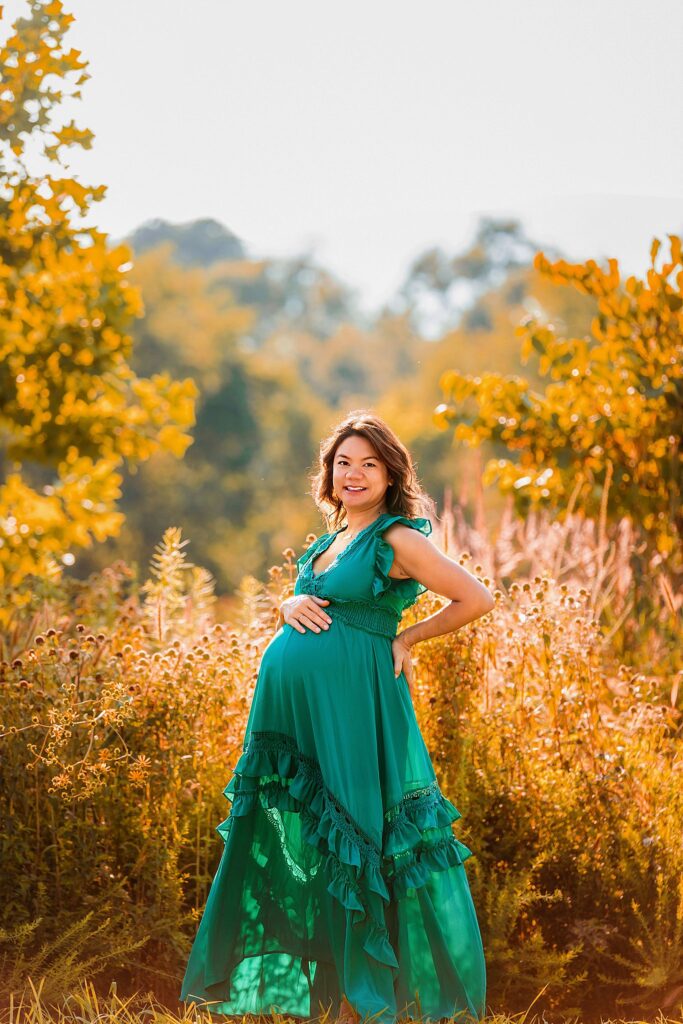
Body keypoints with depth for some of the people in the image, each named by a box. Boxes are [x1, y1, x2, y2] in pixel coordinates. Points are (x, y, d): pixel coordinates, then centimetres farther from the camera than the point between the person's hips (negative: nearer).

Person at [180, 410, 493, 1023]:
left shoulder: (398, 539, -6)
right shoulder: (333, 539, 17)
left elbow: (479, 599, -10)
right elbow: (296, 600, 26)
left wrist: (405, 639, -5)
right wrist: (291, 607, 2)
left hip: (350, 706, -8)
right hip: (292, 703, 8)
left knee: (348, 846, -3)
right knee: (295, 842, 9)